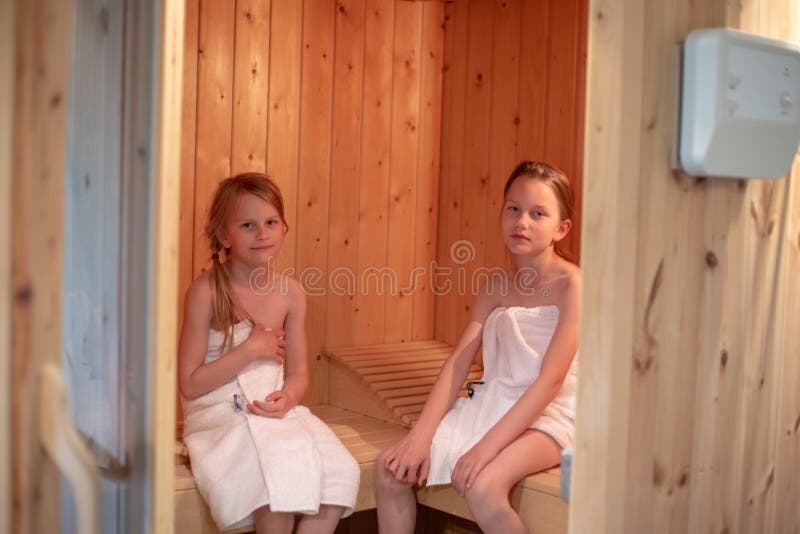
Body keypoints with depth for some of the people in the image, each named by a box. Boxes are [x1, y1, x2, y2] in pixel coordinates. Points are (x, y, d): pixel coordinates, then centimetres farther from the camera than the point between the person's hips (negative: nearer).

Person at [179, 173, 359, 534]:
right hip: (221, 416, -4)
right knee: (283, 471, -31)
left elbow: (298, 373, 11)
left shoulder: (291, 292, 4)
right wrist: (250, 350, -14)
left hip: (275, 411, 5)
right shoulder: (206, 291, -9)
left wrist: (287, 398, -12)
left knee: (341, 474, -20)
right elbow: (190, 384, -8)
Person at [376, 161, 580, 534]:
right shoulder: (496, 287, 8)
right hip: (489, 405, 6)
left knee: (483, 486, -33)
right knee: (391, 467, -6)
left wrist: (487, 446, -24)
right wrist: (420, 435, -10)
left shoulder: (571, 285, -11)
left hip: (546, 416, -6)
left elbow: (551, 380, -18)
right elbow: (458, 363, 2)